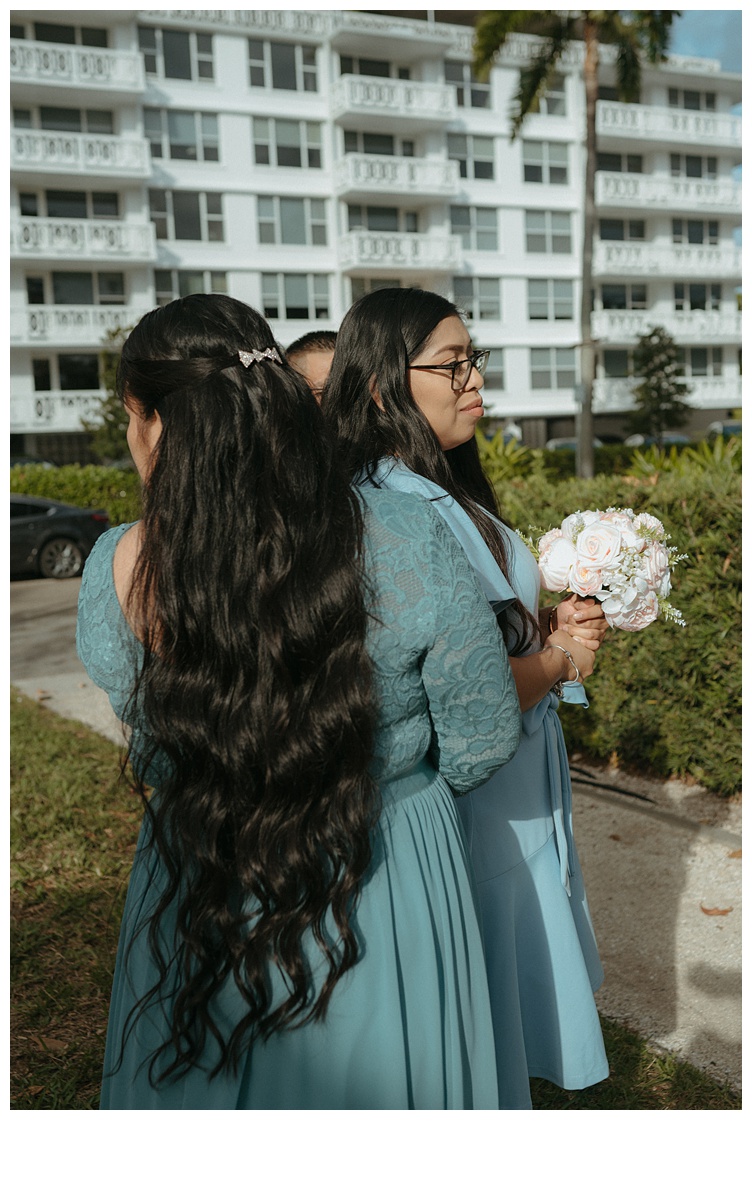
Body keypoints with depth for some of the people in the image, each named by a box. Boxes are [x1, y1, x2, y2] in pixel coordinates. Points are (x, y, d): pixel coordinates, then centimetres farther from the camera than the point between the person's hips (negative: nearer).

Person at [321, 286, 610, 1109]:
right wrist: (556, 661, -13)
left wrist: (546, 624, -1)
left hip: (518, 799, 9)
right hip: (465, 815, -9)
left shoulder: (454, 497, 4)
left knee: (512, 983, 26)